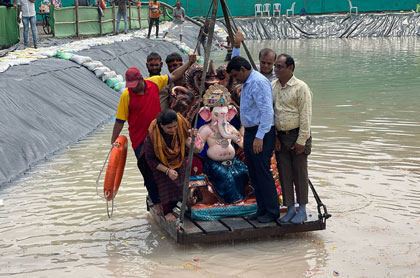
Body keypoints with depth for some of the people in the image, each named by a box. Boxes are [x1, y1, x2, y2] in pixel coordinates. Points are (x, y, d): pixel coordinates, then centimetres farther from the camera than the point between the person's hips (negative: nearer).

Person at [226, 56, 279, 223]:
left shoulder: (259, 82, -17)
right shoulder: (246, 83, 15)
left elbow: (267, 112, -23)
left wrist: (259, 137, -25)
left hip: (261, 134, -10)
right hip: (249, 132, 10)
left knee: (263, 173, -7)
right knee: (254, 174, 12)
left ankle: (272, 212, 2)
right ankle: (262, 209, 20)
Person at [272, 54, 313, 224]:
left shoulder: (301, 88, -10)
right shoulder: (273, 86, 8)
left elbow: (305, 116, -12)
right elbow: (270, 113, 11)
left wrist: (301, 140, -15)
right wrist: (274, 137, 5)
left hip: (297, 136, -5)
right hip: (280, 138, 5)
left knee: (300, 173, 2)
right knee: (284, 174, 7)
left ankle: (302, 210, 11)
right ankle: (290, 209, 16)